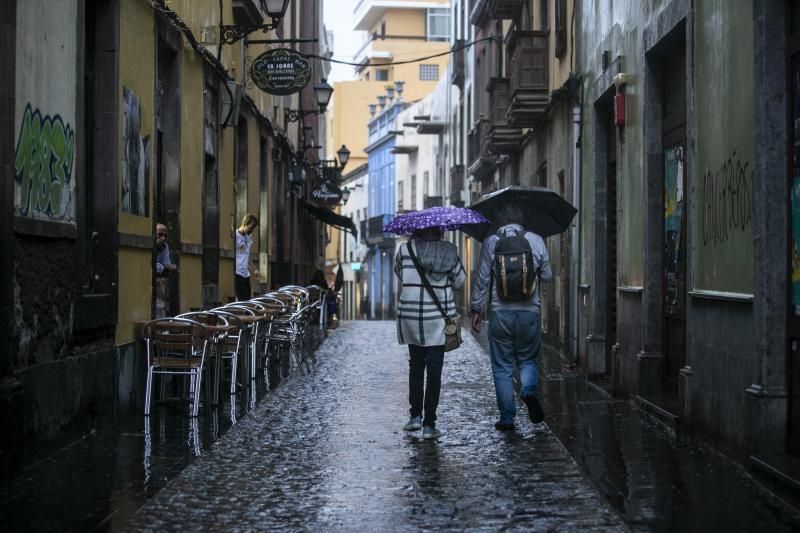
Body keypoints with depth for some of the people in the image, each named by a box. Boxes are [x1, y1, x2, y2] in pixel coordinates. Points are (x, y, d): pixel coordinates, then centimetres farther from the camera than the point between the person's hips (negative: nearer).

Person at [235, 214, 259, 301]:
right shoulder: (235, 236, -8)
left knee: (248, 300, 5)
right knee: (242, 300, -12)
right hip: (237, 273, -8)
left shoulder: (249, 238, 16)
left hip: (246, 274, 8)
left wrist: (254, 270, 18)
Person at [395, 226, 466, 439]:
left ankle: (415, 415, 17)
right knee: (434, 369, 2)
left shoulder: (405, 250, -4)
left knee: (416, 365, 19)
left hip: (409, 315, 1)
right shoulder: (448, 251, -4)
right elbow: (459, 282, 5)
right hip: (438, 316, -1)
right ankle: (429, 424, -1)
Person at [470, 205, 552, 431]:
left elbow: (482, 279, -1)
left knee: (502, 367, 8)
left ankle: (507, 418, 8)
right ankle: (529, 390, -11)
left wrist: (476, 309, 7)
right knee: (527, 359, 18)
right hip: (530, 312, 1)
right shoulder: (536, 240, 1)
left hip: (500, 313, -1)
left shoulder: (491, 243, -2)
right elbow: (547, 276, 7)